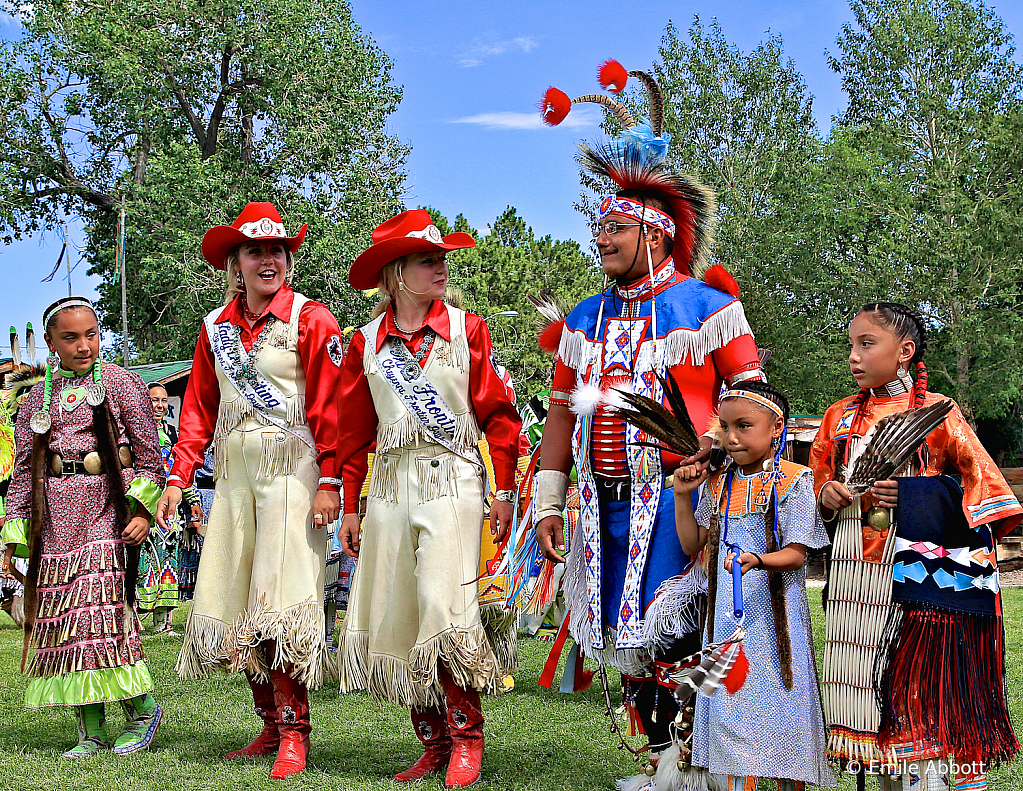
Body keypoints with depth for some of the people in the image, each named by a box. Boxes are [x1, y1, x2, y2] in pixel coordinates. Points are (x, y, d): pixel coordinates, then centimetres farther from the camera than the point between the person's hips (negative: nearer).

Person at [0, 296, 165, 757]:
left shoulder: (120, 383, 4)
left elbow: (148, 453, 2)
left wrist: (144, 510, -10)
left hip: (107, 508, -4)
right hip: (56, 516, 4)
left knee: (103, 609, -14)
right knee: (63, 619, 0)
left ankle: (141, 707, 1)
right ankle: (91, 731, 6)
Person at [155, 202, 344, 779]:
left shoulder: (311, 319, -2)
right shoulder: (217, 326, 14)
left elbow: (330, 406, -7)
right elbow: (199, 408, 14)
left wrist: (329, 481, -14)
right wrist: (179, 478, 5)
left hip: (290, 470, -6)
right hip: (234, 473, 6)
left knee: (281, 601, -11)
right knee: (234, 602, 5)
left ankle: (294, 732, -4)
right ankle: (272, 727, 14)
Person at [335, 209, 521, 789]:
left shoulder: (467, 329, 3)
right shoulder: (367, 342, 9)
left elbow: (499, 414, 2)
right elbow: (354, 431, 13)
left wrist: (505, 489, -4)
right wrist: (350, 506, 10)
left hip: (453, 481, -3)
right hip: (390, 486, 3)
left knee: (445, 609, -14)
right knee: (397, 618, 3)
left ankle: (467, 738, 1)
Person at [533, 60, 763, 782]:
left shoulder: (708, 306, -2)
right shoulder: (586, 319, 15)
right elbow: (562, 411, 16)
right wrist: (548, 503, 13)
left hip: (677, 499, -6)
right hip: (604, 505, 6)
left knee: (675, 640, -6)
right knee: (625, 641, 9)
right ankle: (660, 754, 22)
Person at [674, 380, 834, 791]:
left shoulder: (794, 480, -7)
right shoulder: (719, 484, 10)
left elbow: (795, 555, -11)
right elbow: (692, 545, 14)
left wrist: (757, 560, -30)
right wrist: (682, 496, 3)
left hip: (773, 615, -5)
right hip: (728, 616, 5)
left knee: (778, 714, -1)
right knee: (730, 714, 5)